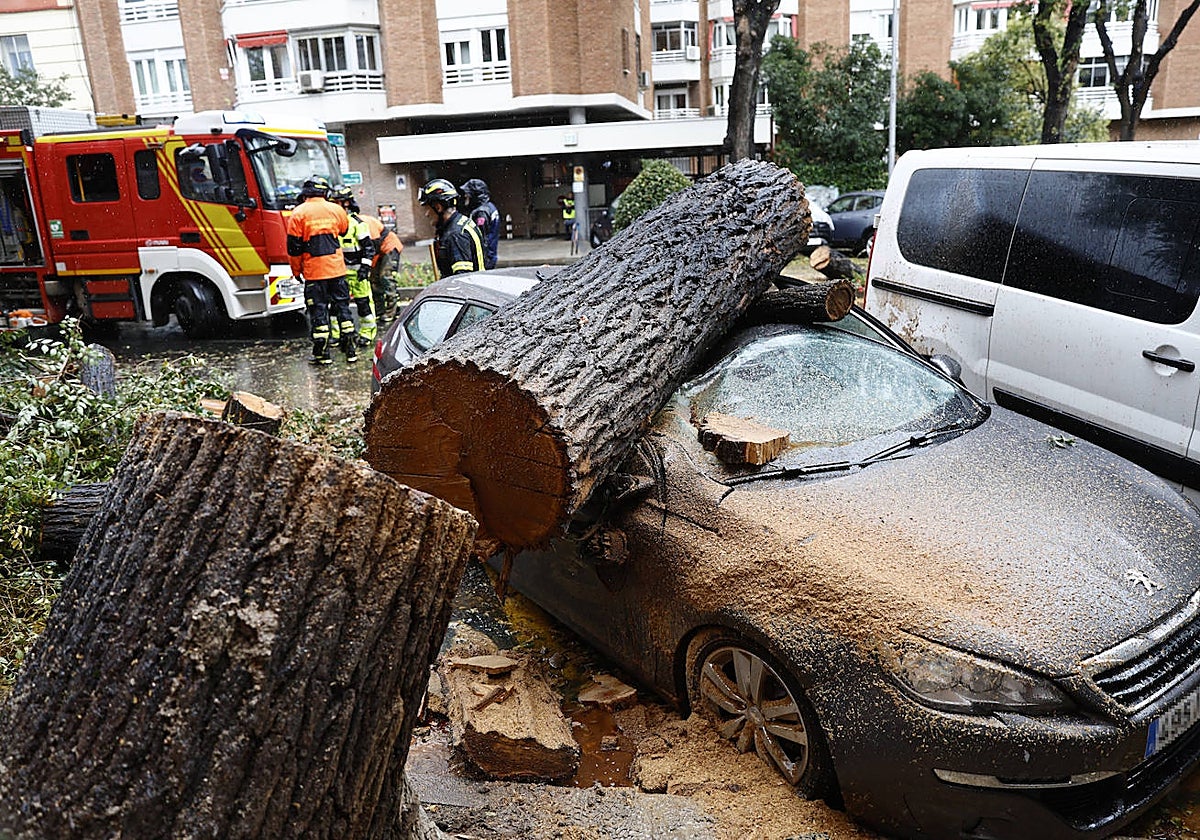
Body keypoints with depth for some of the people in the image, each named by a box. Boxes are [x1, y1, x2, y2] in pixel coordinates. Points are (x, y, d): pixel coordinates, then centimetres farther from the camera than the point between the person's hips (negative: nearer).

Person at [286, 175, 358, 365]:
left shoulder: (298, 213, -6)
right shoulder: (336, 210, 4)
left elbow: (294, 247, -5)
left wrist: (296, 271, 6)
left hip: (314, 272, -3)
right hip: (337, 269, 3)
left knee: (318, 310, 3)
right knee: (342, 307, 10)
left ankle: (322, 353, 4)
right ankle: (350, 350, 10)